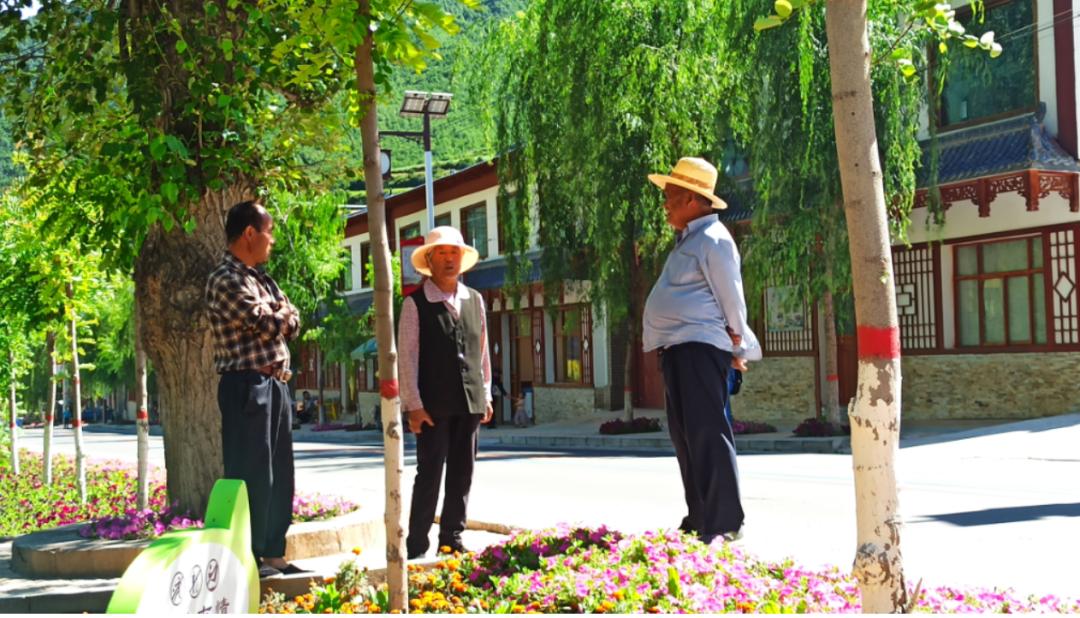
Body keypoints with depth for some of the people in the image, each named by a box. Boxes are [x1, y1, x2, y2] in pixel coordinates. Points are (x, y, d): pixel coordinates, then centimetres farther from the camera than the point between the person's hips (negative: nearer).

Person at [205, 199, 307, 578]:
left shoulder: (260, 278, 18)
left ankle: (273, 554, 20)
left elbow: (291, 324, 13)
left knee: (279, 474, 12)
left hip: (276, 384, 9)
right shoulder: (226, 281, -12)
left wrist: (277, 319, -7)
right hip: (247, 386, -9)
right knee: (251, 475, -6)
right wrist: (282, 315, 5)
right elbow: (269, 324, -16)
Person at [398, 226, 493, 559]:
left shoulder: (474, 300, 12)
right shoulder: (415, 304, -3)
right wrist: (413, 405, -11)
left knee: (462, 475, 8)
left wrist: (486, 395, 12)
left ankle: (452, 541, 18)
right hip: (433, 404, -5)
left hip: (469, 403, 5)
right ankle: (416, 546, 4)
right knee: (430, 473, -3)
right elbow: (406, 356, -6)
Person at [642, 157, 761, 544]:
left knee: (707, 433, -11)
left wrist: (736, 346, -5)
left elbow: (731, 298, -11)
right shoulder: (687, 241, 21)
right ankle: (700, 521, 20)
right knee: (685, 436, 13)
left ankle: (723, 524, -9)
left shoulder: (712, 240, -10)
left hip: (700, 348, -11)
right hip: (678, 349, 11)